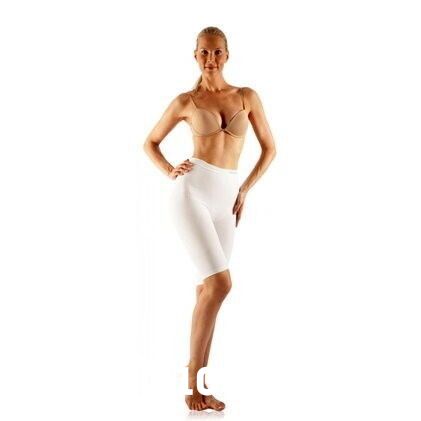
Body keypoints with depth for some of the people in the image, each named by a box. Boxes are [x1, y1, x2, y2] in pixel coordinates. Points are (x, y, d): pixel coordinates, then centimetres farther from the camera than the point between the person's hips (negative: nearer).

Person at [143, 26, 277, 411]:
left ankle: (200, 384, 14)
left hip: (224, 199, 4)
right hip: (192, 191, -4)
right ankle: (193, 379, -2)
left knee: (208, 289, 5)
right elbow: (151, 143, 18)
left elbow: (270, 148, 17)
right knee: (221, 283, -16)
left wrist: (245, 190, 10)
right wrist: (171, 172, 0)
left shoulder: (247, 97, 11)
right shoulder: (185, 102, 6)